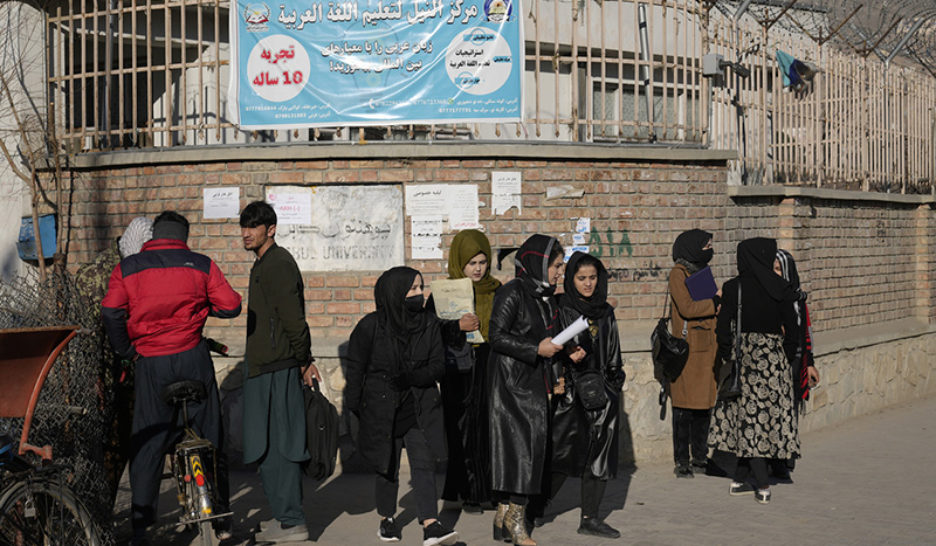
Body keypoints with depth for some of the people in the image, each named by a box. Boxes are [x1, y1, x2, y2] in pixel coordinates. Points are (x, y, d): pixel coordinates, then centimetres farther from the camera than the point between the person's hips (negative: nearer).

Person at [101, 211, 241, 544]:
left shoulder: (127, 268, 4)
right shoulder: (201, 265, 4)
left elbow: (110, 312, -8)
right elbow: (231, 306, -1)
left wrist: (125, 350, 4)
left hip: (149, 364, 0)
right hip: (194, 359, 0)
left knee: (147, 444, 5)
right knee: (209, 438, 10)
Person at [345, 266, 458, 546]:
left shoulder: (429, 325, 1)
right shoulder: (370, 327, -7)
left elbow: (438, 366, 0)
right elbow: (356, 370, 0)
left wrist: (411, 378, -17)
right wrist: (354, 408, -1)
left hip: (420, 408, 1)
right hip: (381, 409, -1)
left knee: (424, 464, -8)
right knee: (387, 467, 10)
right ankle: (387, 519, 29)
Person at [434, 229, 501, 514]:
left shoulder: (496, 292, 10)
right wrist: (458, 327, -18)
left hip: (491, 369, 2)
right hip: (460, 371, -2)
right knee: (464, 429, -2)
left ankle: (492, 489, 8)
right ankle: (468, 493, 6)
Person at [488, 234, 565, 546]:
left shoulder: (546, 296, 14)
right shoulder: (511, 294, -11)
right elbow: (497, 336, -15)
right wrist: (536, 349, -20)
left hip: (535, 384, 8)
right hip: (510, 383, -8)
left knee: (533, 447, 6)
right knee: (517, 446, -9)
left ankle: (505, 515, 13)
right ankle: (515, 518, -1)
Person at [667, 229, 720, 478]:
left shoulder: (702, 272, 18)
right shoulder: (678, 273, -7)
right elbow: (687, 308, -18)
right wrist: (716, 301, -10)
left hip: (707, 348, 8)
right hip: (688, 349, -8)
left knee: (704, 406, 10)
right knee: (685, 408, -5)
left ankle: (700, 458, 17)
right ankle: (682, 462, 1)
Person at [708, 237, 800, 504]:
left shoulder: (733, 288, -4)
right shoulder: (780, 287, -4)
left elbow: (723, 328, -6)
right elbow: (791, 328, -1)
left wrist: (726, 359, 5)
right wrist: (787, 360, 10)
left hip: (744, 354, 0)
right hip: (773, 356, 0)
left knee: (748, 416, 8)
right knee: (770, 413, 8)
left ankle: (763, 486, 5)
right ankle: (740, 479, 9)